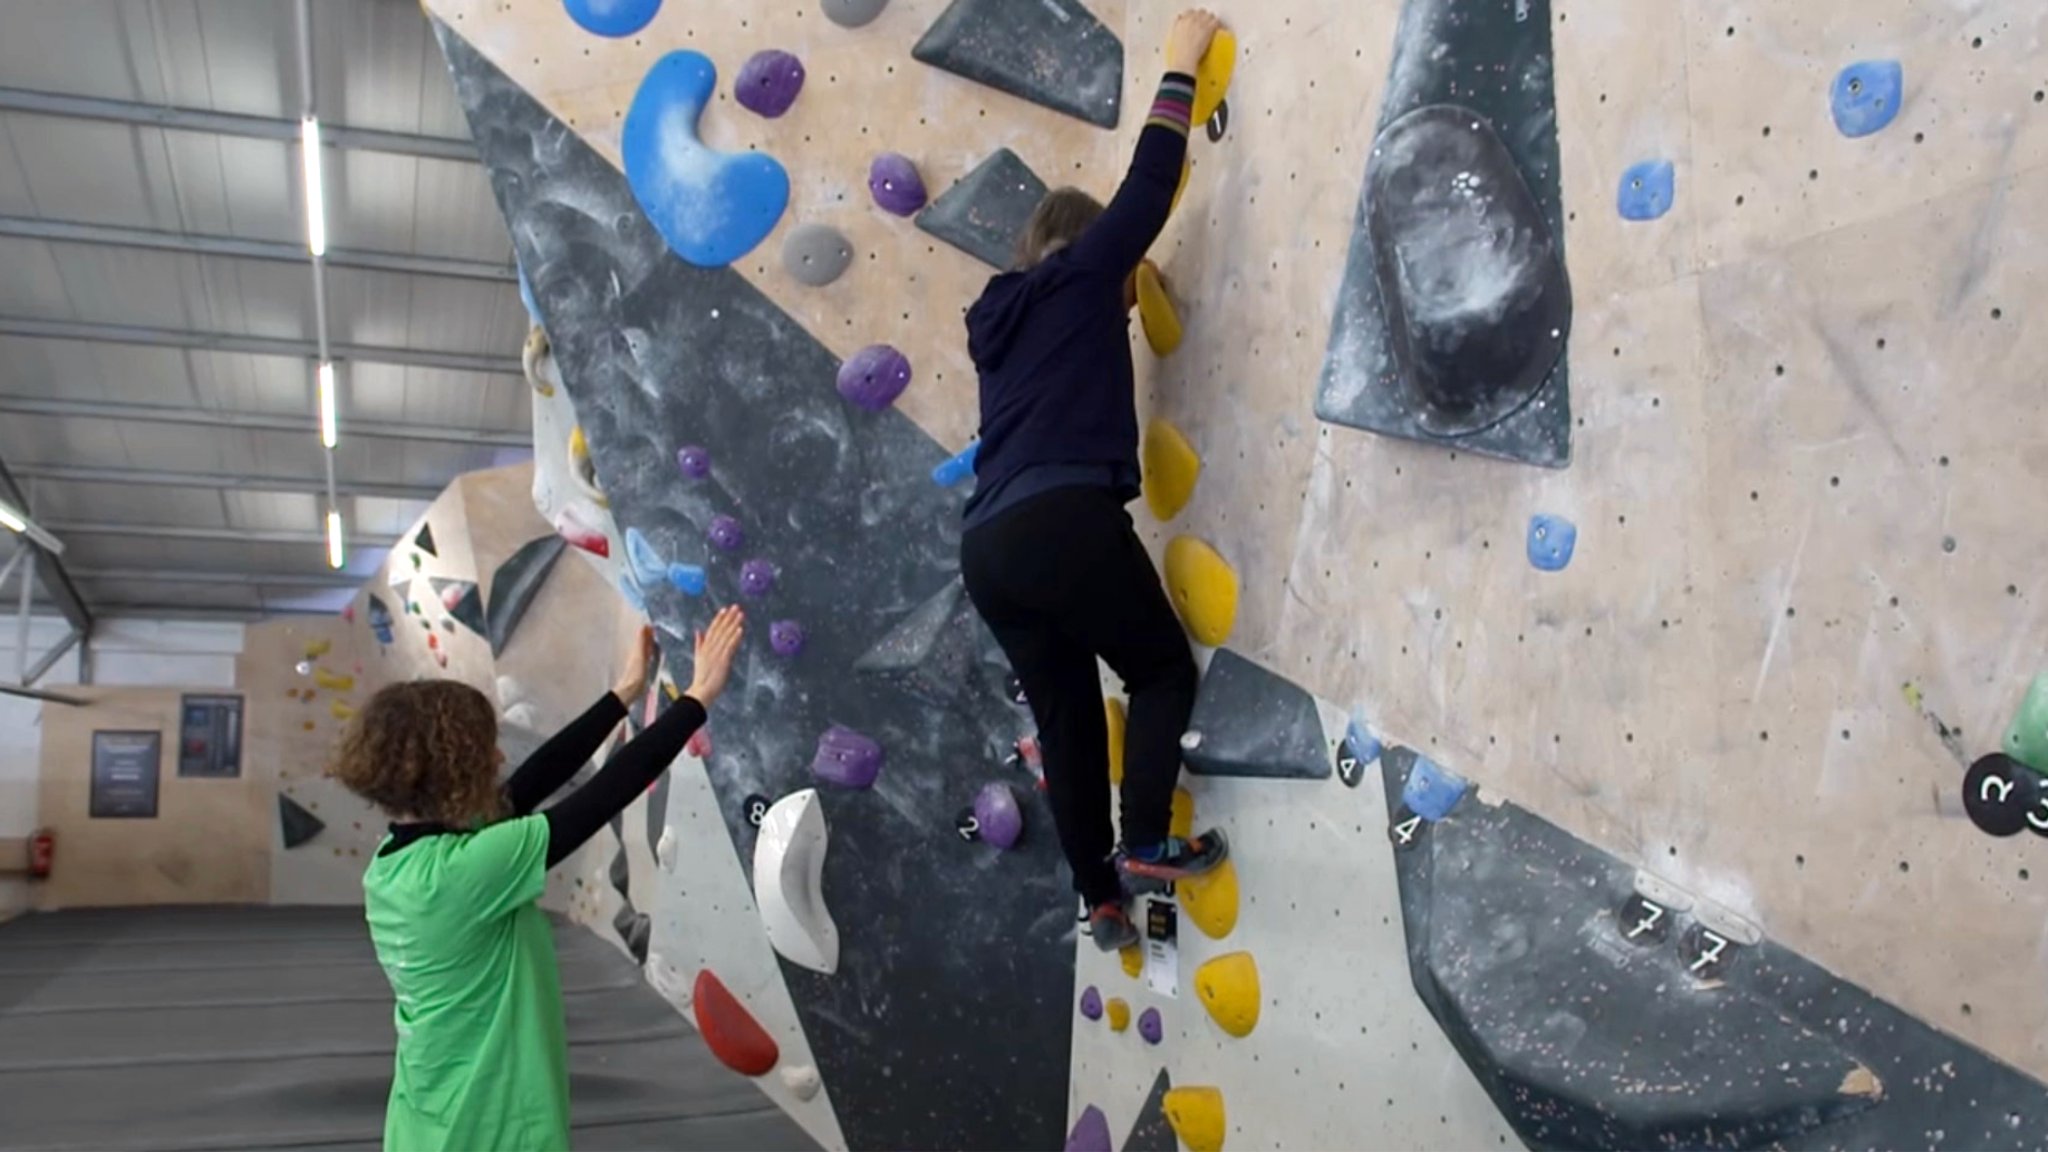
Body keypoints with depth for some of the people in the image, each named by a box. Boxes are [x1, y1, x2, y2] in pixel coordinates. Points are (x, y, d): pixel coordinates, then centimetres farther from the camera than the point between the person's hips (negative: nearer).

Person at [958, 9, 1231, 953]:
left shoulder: (1000, 320, 25)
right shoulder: (1078, 278, 8)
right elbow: (1148, 185, 9)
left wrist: (1118, 302, 36)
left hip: (987, 547, 7)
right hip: (1064, 523, -7)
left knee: (1067, 720, 13)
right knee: (1164, 671, 11)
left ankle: (1100, 899, 17)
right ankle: (1145, 846, -1)